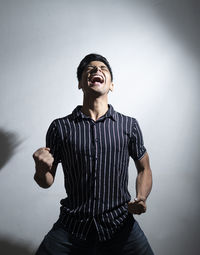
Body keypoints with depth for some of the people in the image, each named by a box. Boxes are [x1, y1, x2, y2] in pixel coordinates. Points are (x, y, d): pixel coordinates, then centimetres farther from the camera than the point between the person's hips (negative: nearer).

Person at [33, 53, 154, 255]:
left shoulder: (129, 125, -1)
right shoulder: (60, 127, -3)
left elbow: (144, 169, 10)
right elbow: (47, 182, 3)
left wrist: (141, 198, -9)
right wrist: (41, 169, -19)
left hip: (120, 225, 1)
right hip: (72, 226, 0)